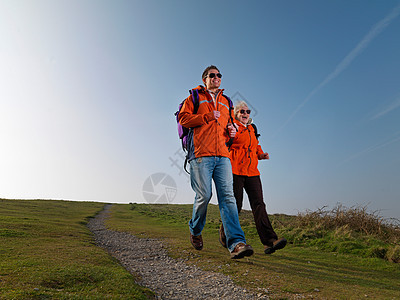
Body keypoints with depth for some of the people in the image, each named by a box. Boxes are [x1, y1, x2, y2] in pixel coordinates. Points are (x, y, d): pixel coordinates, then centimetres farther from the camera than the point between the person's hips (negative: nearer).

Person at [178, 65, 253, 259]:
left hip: (222, 156, 4)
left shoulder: (225, 102, 28)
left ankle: (236, 243, -14)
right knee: (204, 195, -7)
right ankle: (195, 231, 21)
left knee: (227, 196, -8)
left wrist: (232, 131, 11)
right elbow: (183, 118, 2)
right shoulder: (195, 97, 15)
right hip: (201, 155, -4)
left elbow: (230, 123, 35)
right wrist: (207, 117, -8)